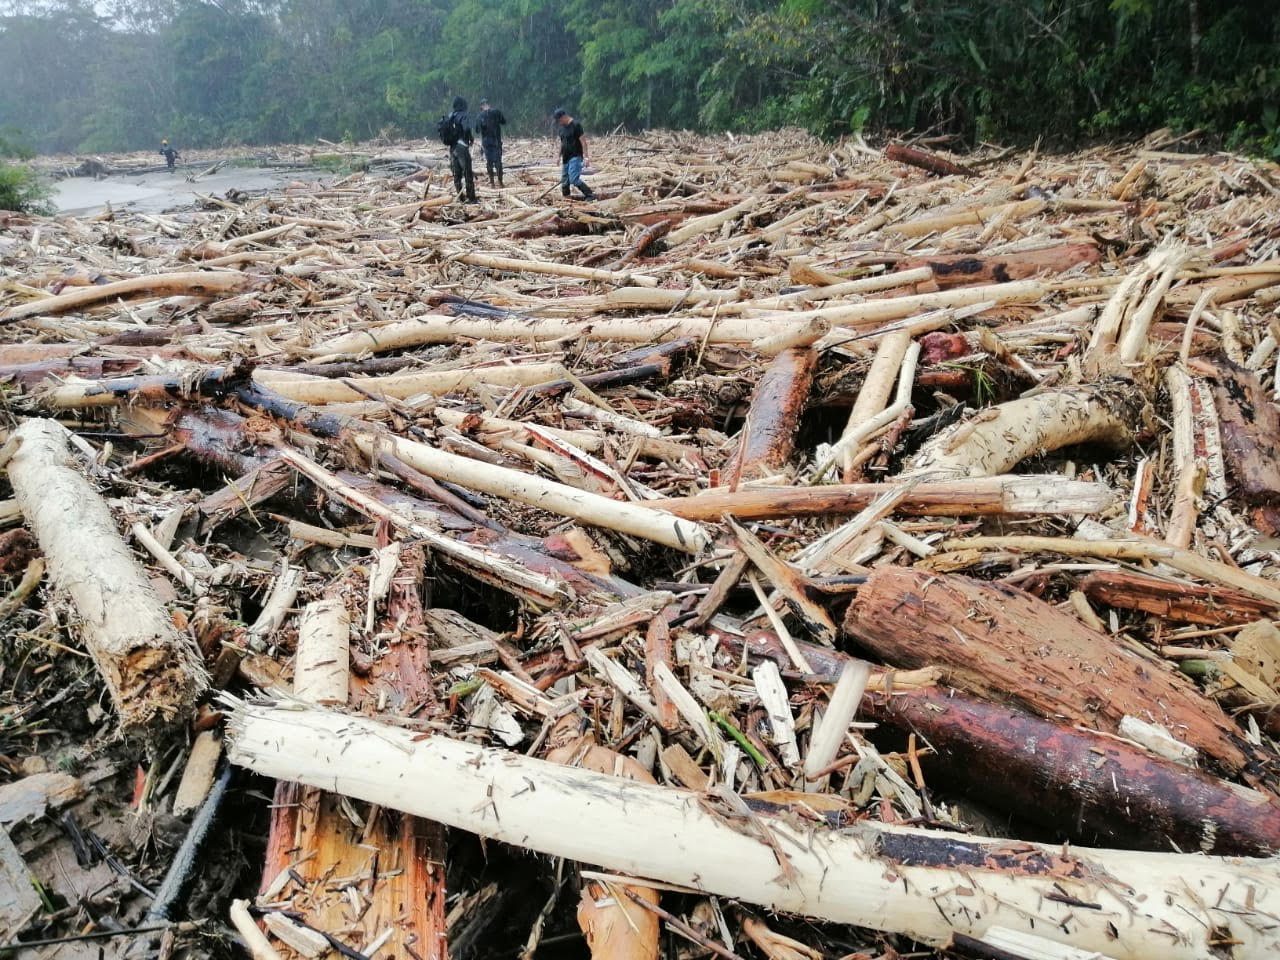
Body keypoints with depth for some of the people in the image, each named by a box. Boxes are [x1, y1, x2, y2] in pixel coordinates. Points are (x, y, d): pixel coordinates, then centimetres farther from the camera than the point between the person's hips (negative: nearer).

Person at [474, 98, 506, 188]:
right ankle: (500, 181, 6)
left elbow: (477, 130, 0)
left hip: (486, 141, 0)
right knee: (498, 161, 6)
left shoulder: (480, 116, -3)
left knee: (489, 161, 8)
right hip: (496, 140, 0)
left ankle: (491, 181, 7)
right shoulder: (497, 112, -5)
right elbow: (504, 121, 9)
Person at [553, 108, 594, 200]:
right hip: (566, 158, 8)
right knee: (564, 181, 7)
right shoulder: (562, 127, 14)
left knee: (574, 180, -19)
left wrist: (585, 157, -20)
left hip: (575, 157, -8)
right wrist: (560, 156, 23)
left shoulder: (576, 125, -10)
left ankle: (590, 194, -12)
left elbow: (583, 141, -14)